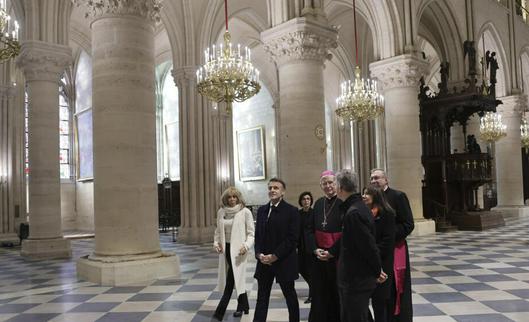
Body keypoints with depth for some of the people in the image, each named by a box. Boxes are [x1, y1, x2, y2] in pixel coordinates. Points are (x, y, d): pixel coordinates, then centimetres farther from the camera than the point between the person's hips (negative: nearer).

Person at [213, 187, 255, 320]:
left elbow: (251, 233, -5)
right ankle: (243, 306, 30)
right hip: (225, 249, 5)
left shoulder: (245, 212, -7)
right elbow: (218, 231, 16)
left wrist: (246, 246, -19)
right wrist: (216, 243, 1)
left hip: (238, 250, -5)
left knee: (232, 279, -6)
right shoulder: (221, 212, 6)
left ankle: (220, 311, -2)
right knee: (237, 278, 14)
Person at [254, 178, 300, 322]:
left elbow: (292, 238, -13)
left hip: (284, 261, -4)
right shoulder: (262, 210, 9)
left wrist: (275, 256, -16)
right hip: (264, 261, 4)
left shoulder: (291, 211, -8)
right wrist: (259, 254, -5)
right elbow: (257, 235, 11)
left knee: (290, 294, 12)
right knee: (262, 296, 7)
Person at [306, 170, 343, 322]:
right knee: (320, 293, 11)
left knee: (337, 293, 5)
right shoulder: (318, 204, 8)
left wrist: (332, 252, -14)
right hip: (319, 256, 5)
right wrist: (315, 249, -5)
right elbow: (310, 229, 8)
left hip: (338, 256, -5)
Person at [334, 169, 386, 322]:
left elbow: (369, 246, -22)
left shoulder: (354, 213, -23)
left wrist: (377, 271, -10)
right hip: (353, 279, 10)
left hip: (357, 281, -10)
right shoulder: (358, 207, 9)